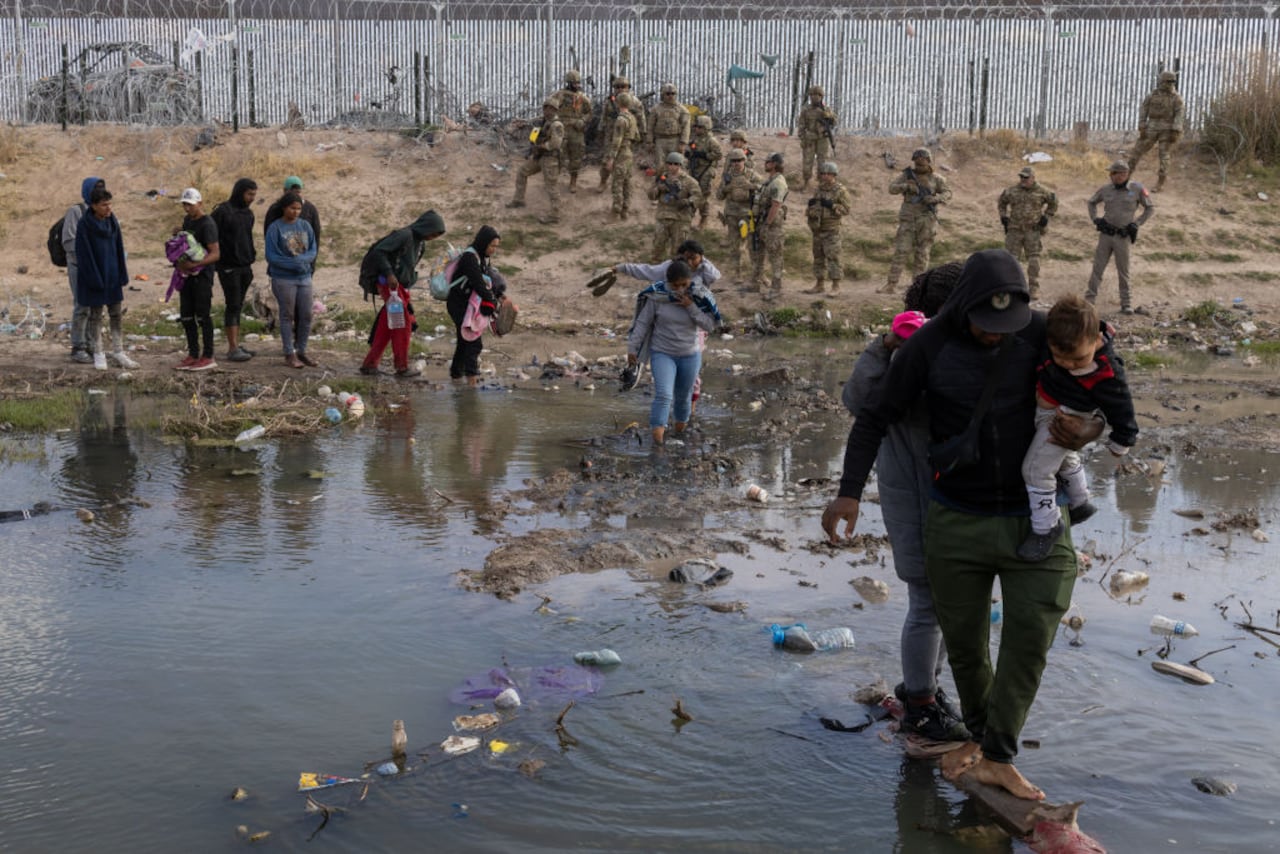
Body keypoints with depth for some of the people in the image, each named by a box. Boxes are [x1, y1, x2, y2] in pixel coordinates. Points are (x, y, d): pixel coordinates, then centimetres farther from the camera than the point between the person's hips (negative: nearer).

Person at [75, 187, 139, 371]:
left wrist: (122, 276, 3)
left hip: (112, 275, 5)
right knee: (95, 316, 6)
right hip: (93, 276, -5)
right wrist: (95, 279, -17)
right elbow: (84, 254, -14)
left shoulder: (113, 221, 2)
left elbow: (119, 249, 7)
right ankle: (98, 354, 14)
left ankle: (118, 353, 14)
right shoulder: (84, 225, -14)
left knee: (116, 315, 7)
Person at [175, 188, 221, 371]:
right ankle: (193, 354, 19)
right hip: (187, 274, 8)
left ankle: (208, 357, 3)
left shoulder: (207, 224, -14)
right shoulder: (187, 220, 13)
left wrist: (194, 264, -31)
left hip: (202, 275, -8)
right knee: (186, 315, 10)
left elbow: (215, 254, -20)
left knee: (203, 316, -4)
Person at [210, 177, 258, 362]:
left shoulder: (248, 213, 13)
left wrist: (252, 256, 14)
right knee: (232, 306, -8)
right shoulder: (223, 211, -11)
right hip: (228, 267, -7)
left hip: (245, 266, 7)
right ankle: (233, 349, -7)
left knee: (238, 306, 10)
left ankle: (236, 345, 15)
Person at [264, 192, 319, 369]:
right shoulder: (275, 228, -7)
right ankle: (289, 354, 9)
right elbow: (271, 255, -9)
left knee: (306, 315, 4)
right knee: (288, 316, 2)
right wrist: (293, 264, -18)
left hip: (304, 277, 4)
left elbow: (313, 250, 4)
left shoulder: (305, 226, 5)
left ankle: (302, 351, 16)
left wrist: (302, 259, -17)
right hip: (283, 279, -4)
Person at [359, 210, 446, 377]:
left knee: (386, 327, 9)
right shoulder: (404, 235, -14)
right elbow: (378, 251, -19)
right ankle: (402, 367, 4)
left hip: (401, 287, 9)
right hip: (390, 284, -9)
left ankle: (369, 364, 14)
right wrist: (389, 274, -24)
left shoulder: (420, 243, 14)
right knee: (403, 324, -4)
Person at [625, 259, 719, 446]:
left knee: (683, 396, 17)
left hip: (689, 356, 2)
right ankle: (657, 435, -25)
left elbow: (709, 325, -14)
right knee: (663, 395, -21)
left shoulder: (698, 298, -11)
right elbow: (642, 323, -8)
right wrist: (632, 348, -7)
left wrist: (691, 307, -25)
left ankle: (680, 422, 45)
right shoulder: (657, 296, -15)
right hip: (662, 354, -2)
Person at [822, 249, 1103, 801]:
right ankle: (981, 736, 32)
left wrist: (1090, 430, -18)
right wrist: (849, 492, -14)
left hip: (1035, 518, 0)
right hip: (957, 521, 0)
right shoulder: (929, 346, -9)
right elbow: (876, 417, -3)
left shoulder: (1042, 334, -8)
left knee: (1030, 636, -12)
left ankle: (998, 757, -2)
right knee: (963, 641, 9)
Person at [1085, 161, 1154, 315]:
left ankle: (1126, 303, 13)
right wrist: (1095, 219, 6)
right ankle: (1089, 299, 6)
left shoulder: (1137, 189, -5)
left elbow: (1150, 207, 5)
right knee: (1097, 267, 1)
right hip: (1105, 234, 2)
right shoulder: (1105, 189, 2)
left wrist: (1137, 223, -3)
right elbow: (1092, 202, 20)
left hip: (1123, 236, -2)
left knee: (1123, 271, 5)